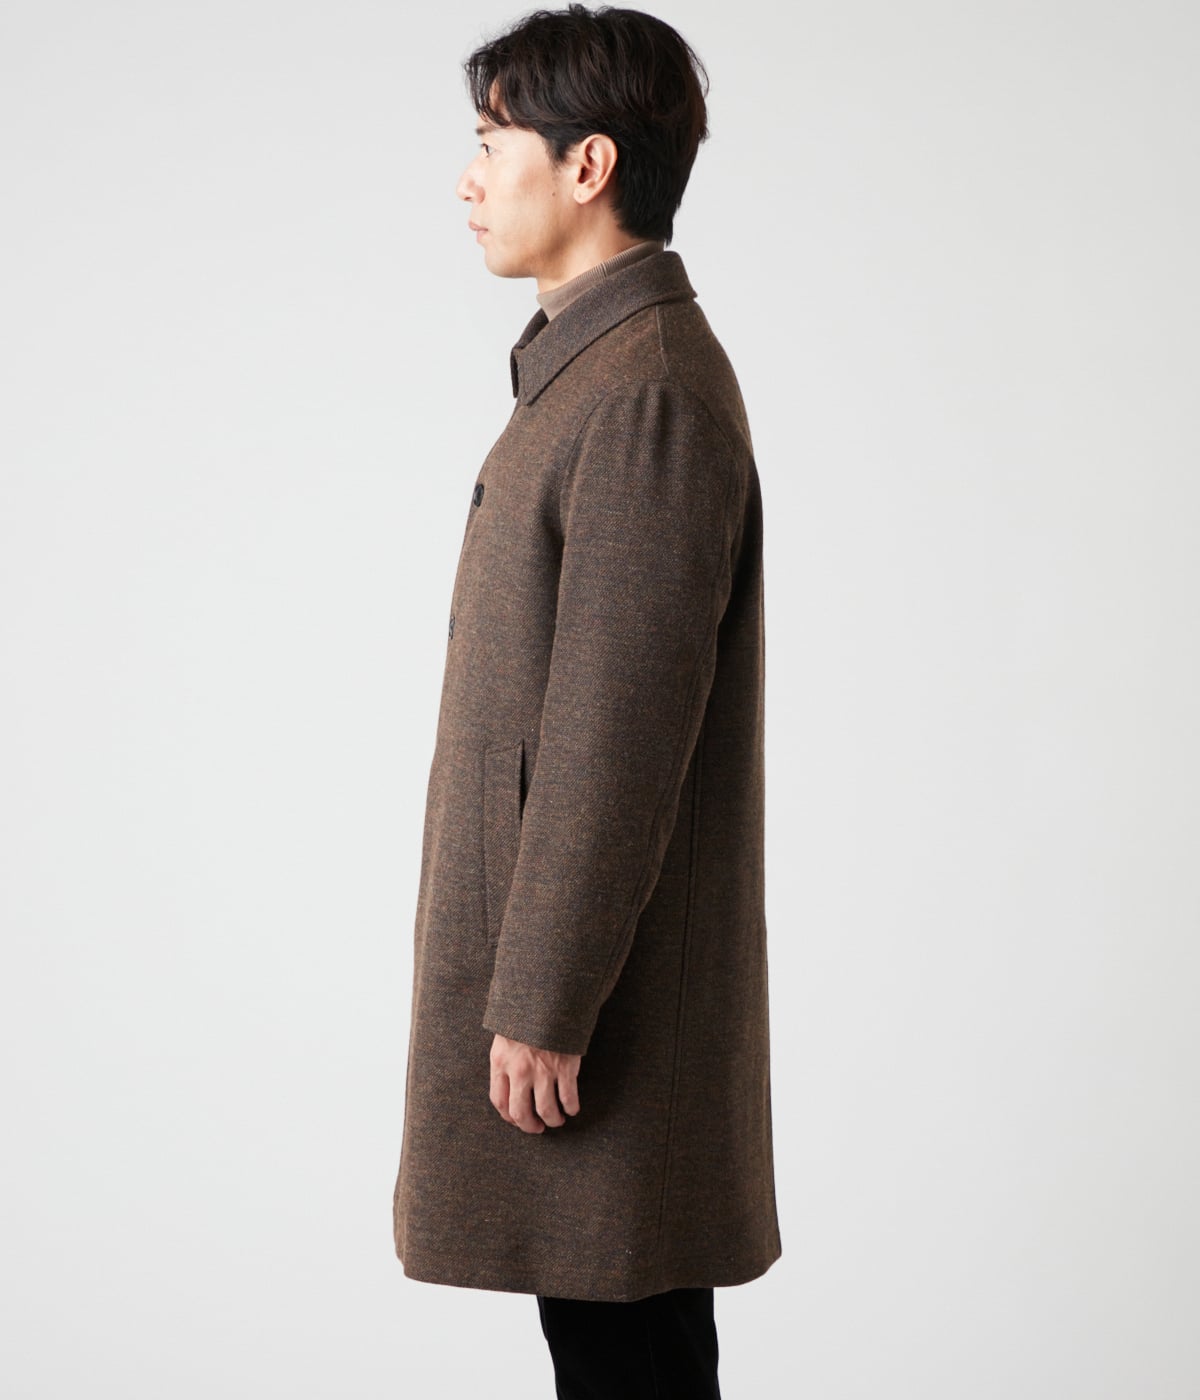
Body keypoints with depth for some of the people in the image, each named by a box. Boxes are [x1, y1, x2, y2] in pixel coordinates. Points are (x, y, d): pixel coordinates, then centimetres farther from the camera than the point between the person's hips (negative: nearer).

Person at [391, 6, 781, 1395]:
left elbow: (617, 736, -23)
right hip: (562, 945, 10)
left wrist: (542, 1005, -19)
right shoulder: (596, 367, 14)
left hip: (606, 978, -10)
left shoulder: (647, 398, -20)